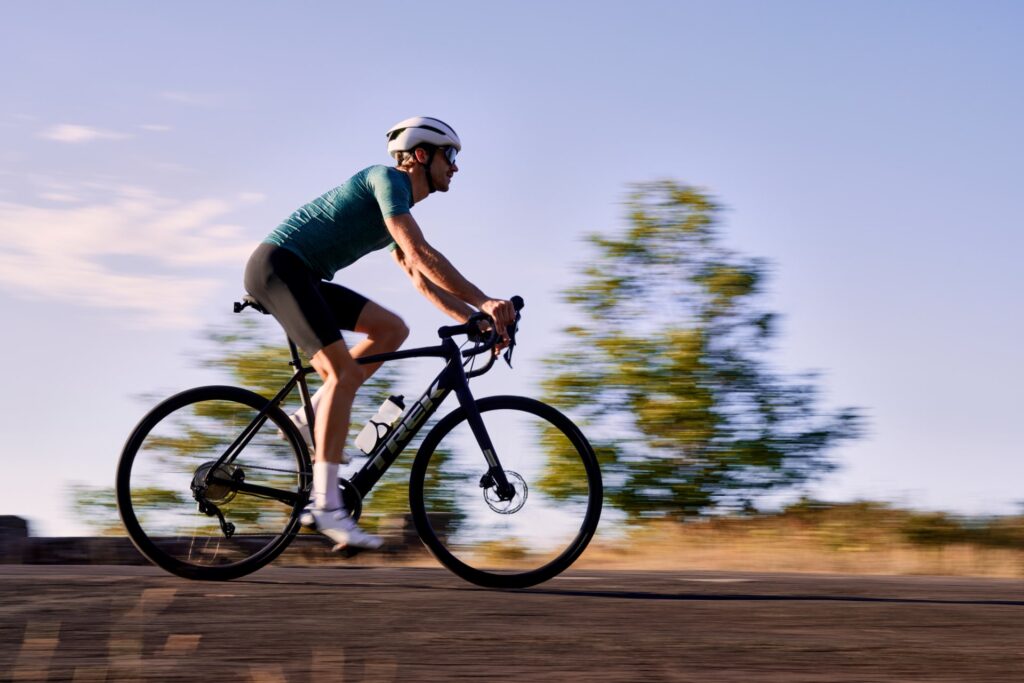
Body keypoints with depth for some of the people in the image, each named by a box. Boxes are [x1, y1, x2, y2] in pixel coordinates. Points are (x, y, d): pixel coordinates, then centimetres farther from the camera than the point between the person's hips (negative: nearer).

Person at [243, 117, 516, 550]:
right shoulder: (388, 180, -9)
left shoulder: (398, 209, 20)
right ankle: (326, 506, -24)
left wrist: (475, 319, 8)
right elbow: (421, 255, -21)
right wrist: (483, 301, -22)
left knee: (392, 329, 4)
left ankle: (312, 419, 3)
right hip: (278, 265, -10)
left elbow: (421, 278, 19)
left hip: (301, 277, 10)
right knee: (345, 372, -20)